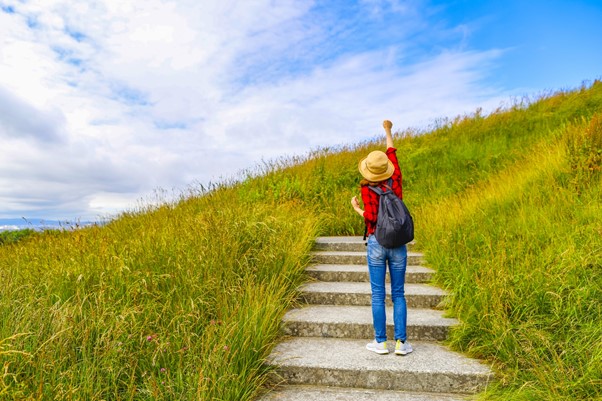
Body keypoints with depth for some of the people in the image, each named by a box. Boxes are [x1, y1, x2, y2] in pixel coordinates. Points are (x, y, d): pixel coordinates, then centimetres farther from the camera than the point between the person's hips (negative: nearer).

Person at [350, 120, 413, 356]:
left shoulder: (367, 188, -9)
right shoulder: (396, 181, 1)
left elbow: (372, 217, -17)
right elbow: (392, 155, 16)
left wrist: (356, 209, 2)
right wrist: (388, 131, 28)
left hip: (376, 243, -3)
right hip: (398, 243, 3)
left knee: (378, 295, 6)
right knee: (398, 294, 10)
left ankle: (380, 343, 13)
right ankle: (401, 342, 13)